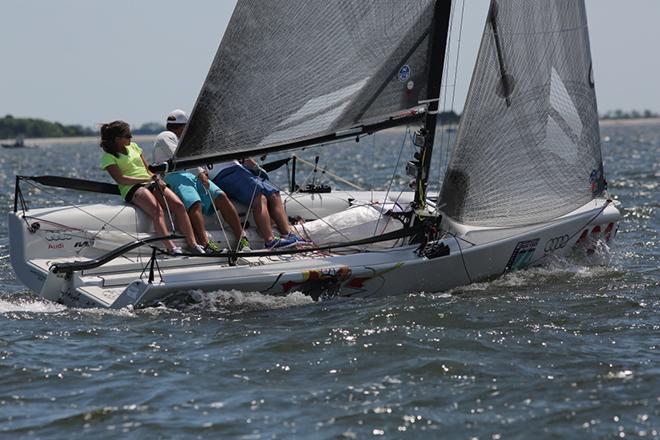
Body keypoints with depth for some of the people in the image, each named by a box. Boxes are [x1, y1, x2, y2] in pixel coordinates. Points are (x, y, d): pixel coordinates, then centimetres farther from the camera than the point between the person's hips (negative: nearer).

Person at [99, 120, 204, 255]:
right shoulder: (108, 157, 1)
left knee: (178, 205, -19)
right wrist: (147, 179, -15)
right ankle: (171, 248, -46)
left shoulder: (133, 146, 22)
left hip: (151, 183, 6)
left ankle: (193, 244, -23)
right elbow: (120, 179, -11)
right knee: (158, 211, -34)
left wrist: (156, 179, 0)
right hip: (132, 188, -6)